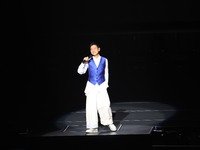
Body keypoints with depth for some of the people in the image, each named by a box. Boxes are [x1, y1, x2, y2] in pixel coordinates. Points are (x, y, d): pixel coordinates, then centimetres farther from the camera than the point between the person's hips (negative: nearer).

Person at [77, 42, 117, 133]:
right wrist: (84, 62, -12)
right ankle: (93, 127, 0)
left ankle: (109, 123, 7)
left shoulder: (104, 60, 7)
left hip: (101, 86, -1)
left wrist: (106, 85, 9)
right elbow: (80, 71, 1)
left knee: (104, 105, -12)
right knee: (91, 106, -5)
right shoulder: (89, 61, 5)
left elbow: (106, 73, 12)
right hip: (91, 86, 1)